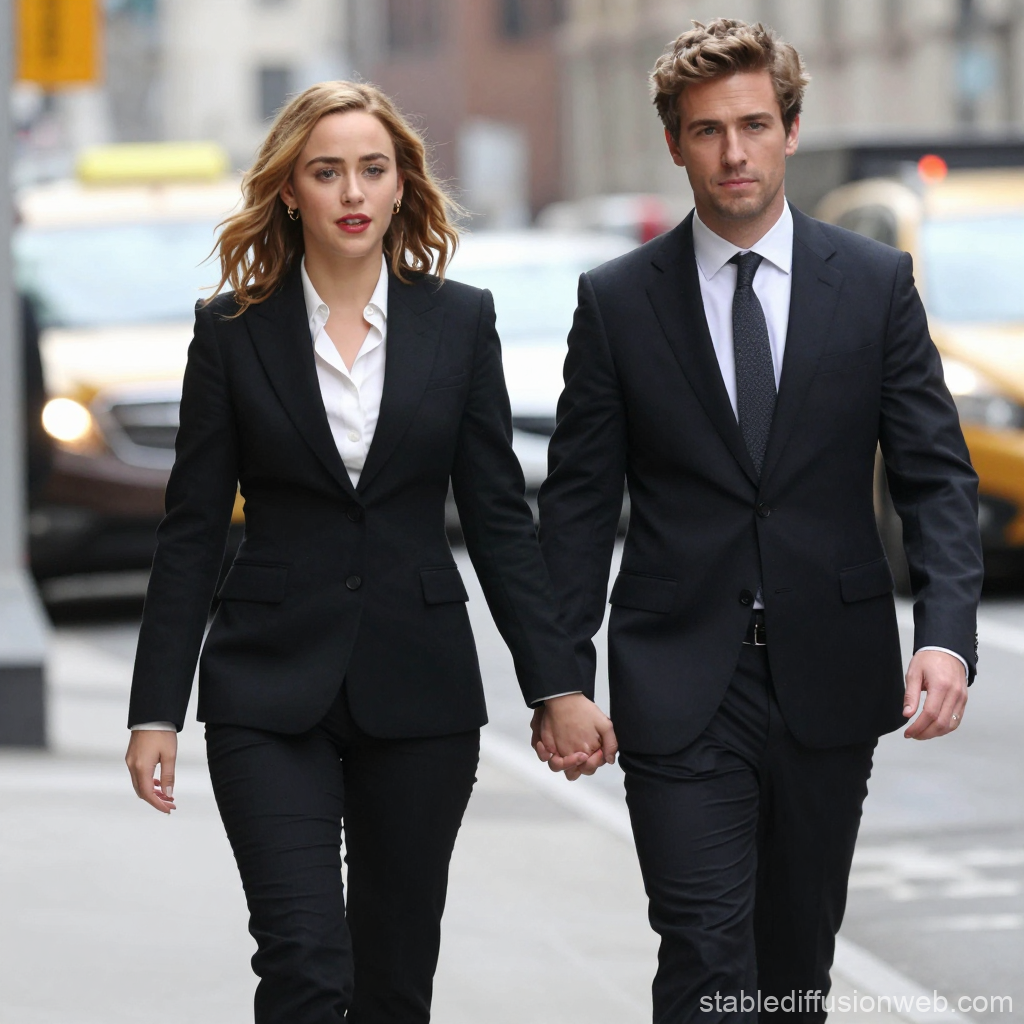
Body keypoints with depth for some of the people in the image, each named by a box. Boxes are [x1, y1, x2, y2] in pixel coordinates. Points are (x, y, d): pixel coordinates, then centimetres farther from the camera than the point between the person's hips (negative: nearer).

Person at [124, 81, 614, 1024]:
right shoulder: (233, 330, 0)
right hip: (271, 690, -2)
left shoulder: (459, 321, 3)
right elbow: (193, 530, 2)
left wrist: (559, 686, -2)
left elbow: (499, 516, 5)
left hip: (419, 688, 2)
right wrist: (156, 710, -3)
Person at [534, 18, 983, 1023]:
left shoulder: (875, 284, 2)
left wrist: (946, 634, -16)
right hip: (681, 689, -2)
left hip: (829, 679, 2)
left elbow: (936, 476, 0)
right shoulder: (618, 299, 1)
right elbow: (578, 502, 3)